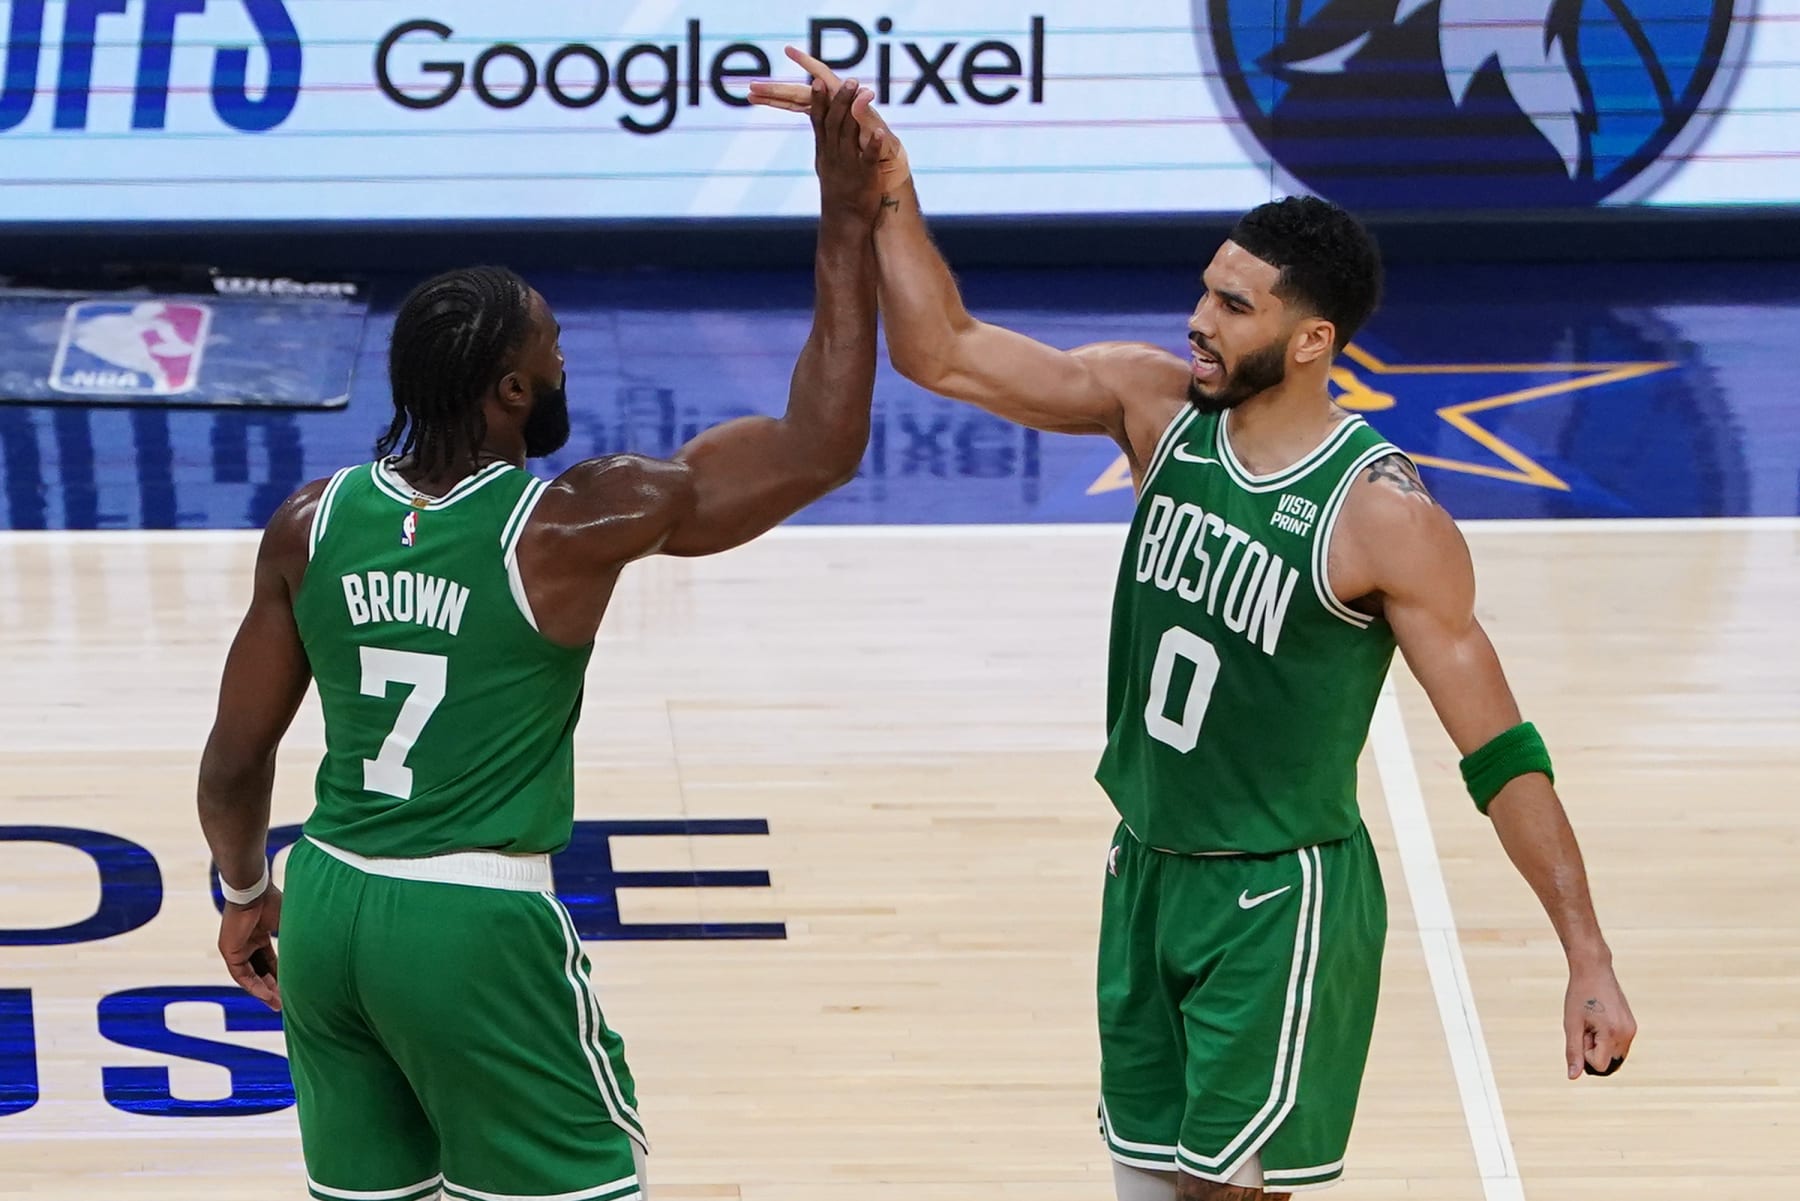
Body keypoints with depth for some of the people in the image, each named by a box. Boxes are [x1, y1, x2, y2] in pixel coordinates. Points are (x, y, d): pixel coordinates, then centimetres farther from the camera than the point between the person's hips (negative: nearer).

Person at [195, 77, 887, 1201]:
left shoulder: (313, 524, 0)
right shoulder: (572, 525, -14)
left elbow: (234, 761, 6)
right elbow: (821, 448, -12)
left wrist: (247, 889, 25)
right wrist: (847, 228, -9)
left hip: (328, 907, 6)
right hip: (476, 929, -6)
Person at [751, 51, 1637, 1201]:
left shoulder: (1384, 517, -20)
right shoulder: (1159, 405, -3)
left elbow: (1500, 754, -15)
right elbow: (943, 354, -4)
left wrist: (1590, 962, -17)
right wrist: (892, 199, -19)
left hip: (1280, 902, -6)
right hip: (1146, 876, 7)